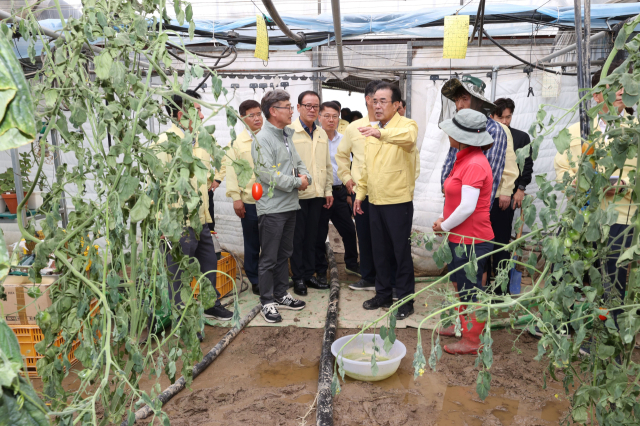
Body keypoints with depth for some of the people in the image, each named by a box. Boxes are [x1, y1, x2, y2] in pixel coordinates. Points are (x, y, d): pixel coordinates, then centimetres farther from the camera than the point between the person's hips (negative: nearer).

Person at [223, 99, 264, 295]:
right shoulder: (237, 142, 3)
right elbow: (232, 170, 0)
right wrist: (236, 197, -6)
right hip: (249, 200, -1)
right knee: (252, 244, 9)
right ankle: (255, 281, 22)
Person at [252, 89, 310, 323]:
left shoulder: (286, 136, 14)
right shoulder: (263, 139, -13)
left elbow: (298, 163, 18)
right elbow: (268, 173, -21)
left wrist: (305, 176, -4)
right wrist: (296, 182, -14)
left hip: (290, 205, 9)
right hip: (272, 207, -9)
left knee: (284, 254, 17)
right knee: (269, 258, 1)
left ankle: (281, 295, 30)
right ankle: (267, 302, 12)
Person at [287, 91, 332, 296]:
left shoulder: (322, 134, 13)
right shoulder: (290, 131, -7)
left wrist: (328, 190, 14)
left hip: (317, 194, 6)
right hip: (297, 194, -6)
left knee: (311, 236, 13)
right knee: (297, 237, 4)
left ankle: (309, 274, 24)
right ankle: (298, 278, 15)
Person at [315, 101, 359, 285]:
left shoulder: (342, 140, 8)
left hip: (339, 191, 5)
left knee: (349, 229, 12)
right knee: (320, 234, 5)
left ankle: (351, 262, 34)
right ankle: (320, 271, 20)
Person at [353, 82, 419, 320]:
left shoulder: (406, 125, -11)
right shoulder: (372, 131, 11)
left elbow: (408, 137, -37)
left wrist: (381, 132, -54)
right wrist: (360, 194, 15)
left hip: (398, 202, -7)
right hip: (375, 202, 7)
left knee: (401, 252, 4)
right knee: (380, 251, 16)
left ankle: (405, 300, 17)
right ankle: (383, 294, 31)